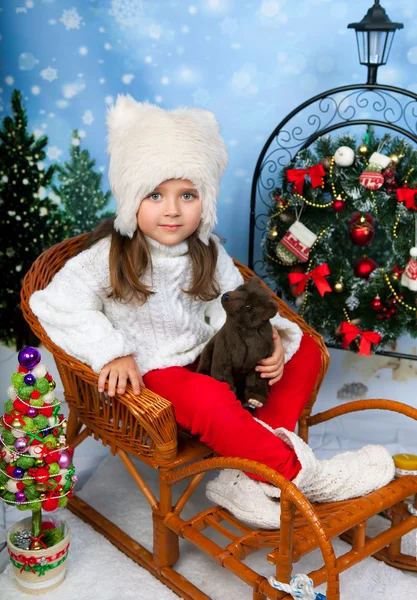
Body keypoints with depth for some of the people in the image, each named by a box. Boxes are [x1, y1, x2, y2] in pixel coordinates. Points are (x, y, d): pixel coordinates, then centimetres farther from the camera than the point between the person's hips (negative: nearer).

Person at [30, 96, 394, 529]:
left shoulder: (207, 254, 4)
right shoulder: (110, 257, -11)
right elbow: (58, 303, -17)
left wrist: (269, 340, -15)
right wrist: (112, 352, -25)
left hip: (208, 359, 7)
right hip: (152, 377, -7)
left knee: (304, 350, -3)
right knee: (210, 400, -40)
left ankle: (244, 476, -20)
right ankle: (301, 477, -16)